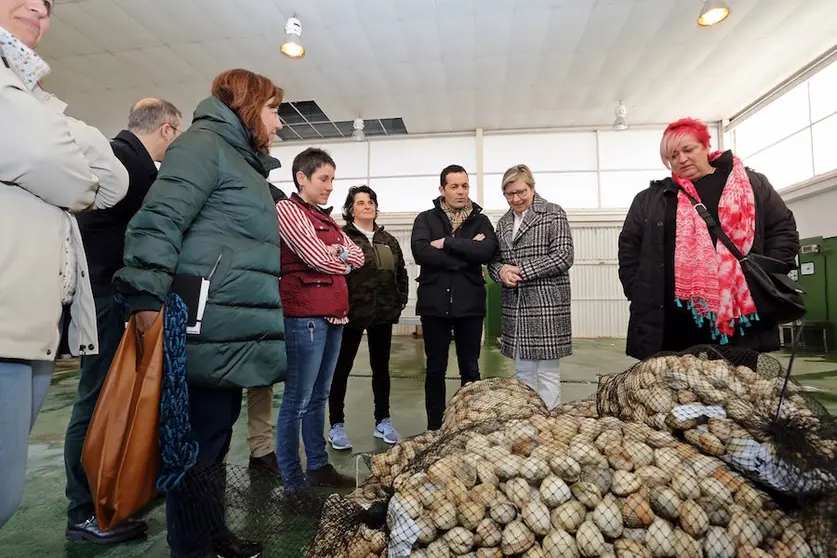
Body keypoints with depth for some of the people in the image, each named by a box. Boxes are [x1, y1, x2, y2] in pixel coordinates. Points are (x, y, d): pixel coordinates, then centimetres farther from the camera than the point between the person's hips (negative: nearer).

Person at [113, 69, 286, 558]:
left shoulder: (244, 161, 25)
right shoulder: (205, 143, -4)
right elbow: (159, 222, -17)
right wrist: (148, 301, -24)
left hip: (235, 332, 10)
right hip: (212, 333, -10)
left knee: (216, 436, 18)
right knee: (199, 444, 1)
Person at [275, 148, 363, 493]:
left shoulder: (326, 218, 21)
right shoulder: (287, 209, -4)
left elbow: (358, 256, 13)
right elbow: (317, 258, -15)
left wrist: (338, 252, -5)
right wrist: (344, 261, 4)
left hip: (333, 314, 8)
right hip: (305, 316, -8)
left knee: (319, 397, 15)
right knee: (297, 400, -1)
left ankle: (318, 466, 27)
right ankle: (293, 481, 11)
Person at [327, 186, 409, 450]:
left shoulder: (388, 240, 13)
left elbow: (401, 273, 15)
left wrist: (399, 302, 7)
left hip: (383, 314, 5)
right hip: (352, 313, -5)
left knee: (381, 367, 14)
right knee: (342, 368, 6)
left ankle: (382, 421, 28)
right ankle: (336, 425, 20)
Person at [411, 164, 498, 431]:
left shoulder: (480, 221, 6)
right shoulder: (426, 219, 3)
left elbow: (487, 251, -14)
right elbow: (420, 252, -16)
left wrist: (447, 243, -15)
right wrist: (466, 254, -15)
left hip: (470, 305, 1)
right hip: (434, 305, -1)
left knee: (470, 370, 12)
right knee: (435, 370, 11)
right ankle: (434, 428, 26)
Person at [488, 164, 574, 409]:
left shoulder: (553, 214, -2)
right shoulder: (503, 222, 15)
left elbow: (563, 257, -11)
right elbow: (494, 259, 16)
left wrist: (522, 271, -15)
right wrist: (501, 271, -8)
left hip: (546, 305, -5)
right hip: (515, 307, 6)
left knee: (547, 373, 2)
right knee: (523, 372, 13)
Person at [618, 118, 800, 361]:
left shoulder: (752, 184, 12)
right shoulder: (650, 200, 10)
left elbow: (783, 229, 12)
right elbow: (629, 247, 9)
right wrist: (639, 294, 0)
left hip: (742, 314, 1)